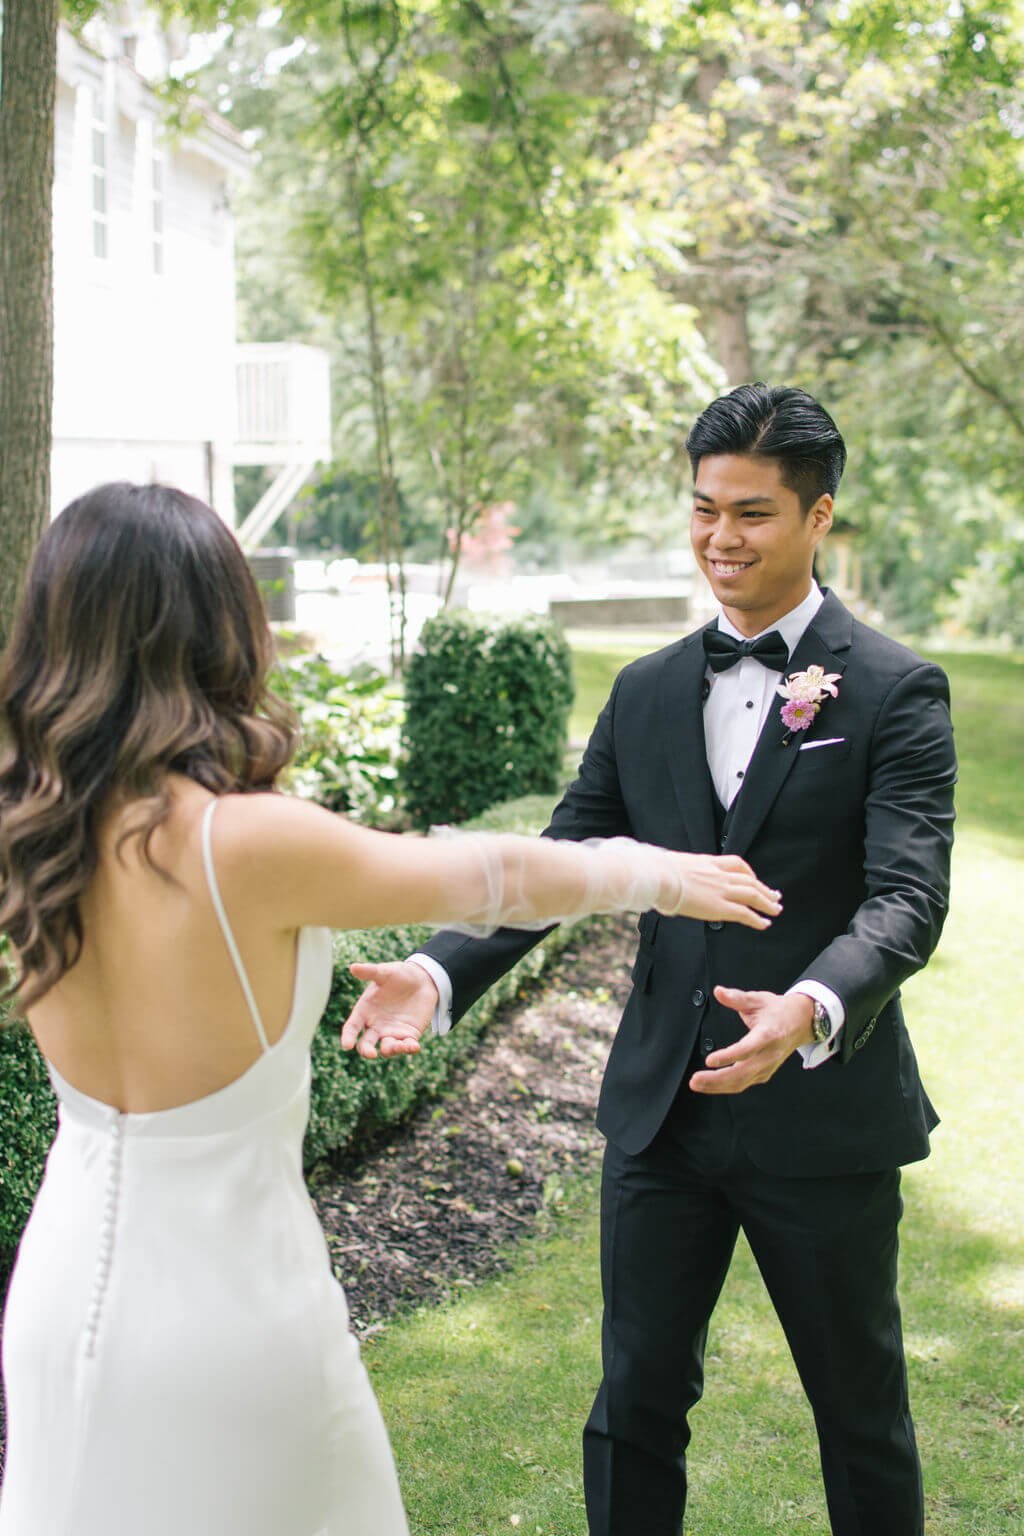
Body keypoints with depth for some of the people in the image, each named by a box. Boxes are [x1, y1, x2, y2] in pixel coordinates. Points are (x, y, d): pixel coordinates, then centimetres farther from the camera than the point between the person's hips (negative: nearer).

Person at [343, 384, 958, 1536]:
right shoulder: (647, 692, 7)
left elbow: (908, 896, -19)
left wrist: (813, 1009, -40)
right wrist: (441, 972, -13)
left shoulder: (895, 693, -8)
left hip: (823, 1116, -4)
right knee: (636, 1399, 14)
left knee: (860, 1410, 14)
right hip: (662, 1109, 4)